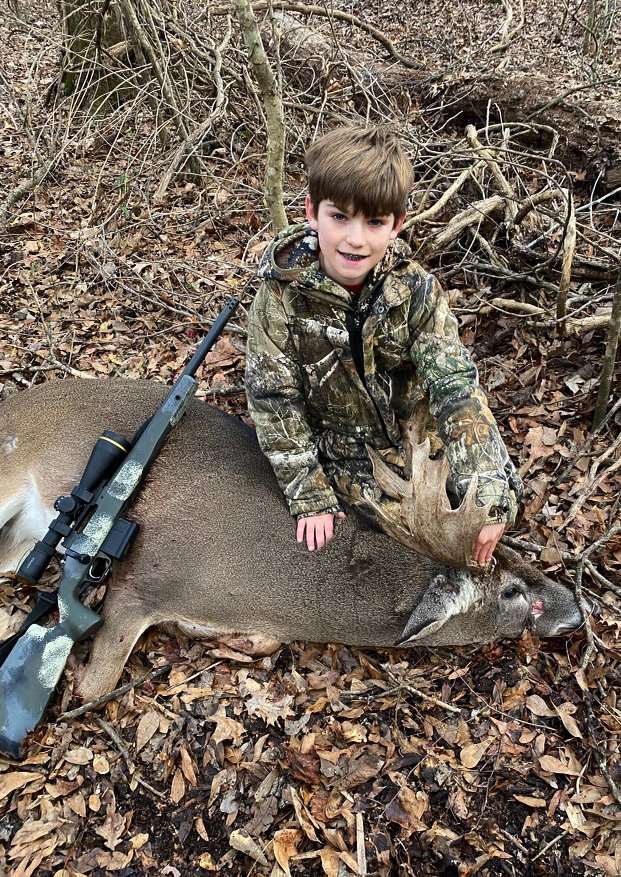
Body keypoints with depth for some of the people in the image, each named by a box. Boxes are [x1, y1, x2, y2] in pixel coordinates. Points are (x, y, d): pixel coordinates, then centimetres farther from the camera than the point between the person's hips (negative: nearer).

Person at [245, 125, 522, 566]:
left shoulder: (418, 290, -17)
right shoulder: (282, 294, -22)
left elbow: (456, 386, -23)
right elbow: (274, 398, -17)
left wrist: (489, 499, -31)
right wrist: (310, 497, -18)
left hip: (413, 428, 3)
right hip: (339, 451, -2)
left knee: (503, 489, 0)